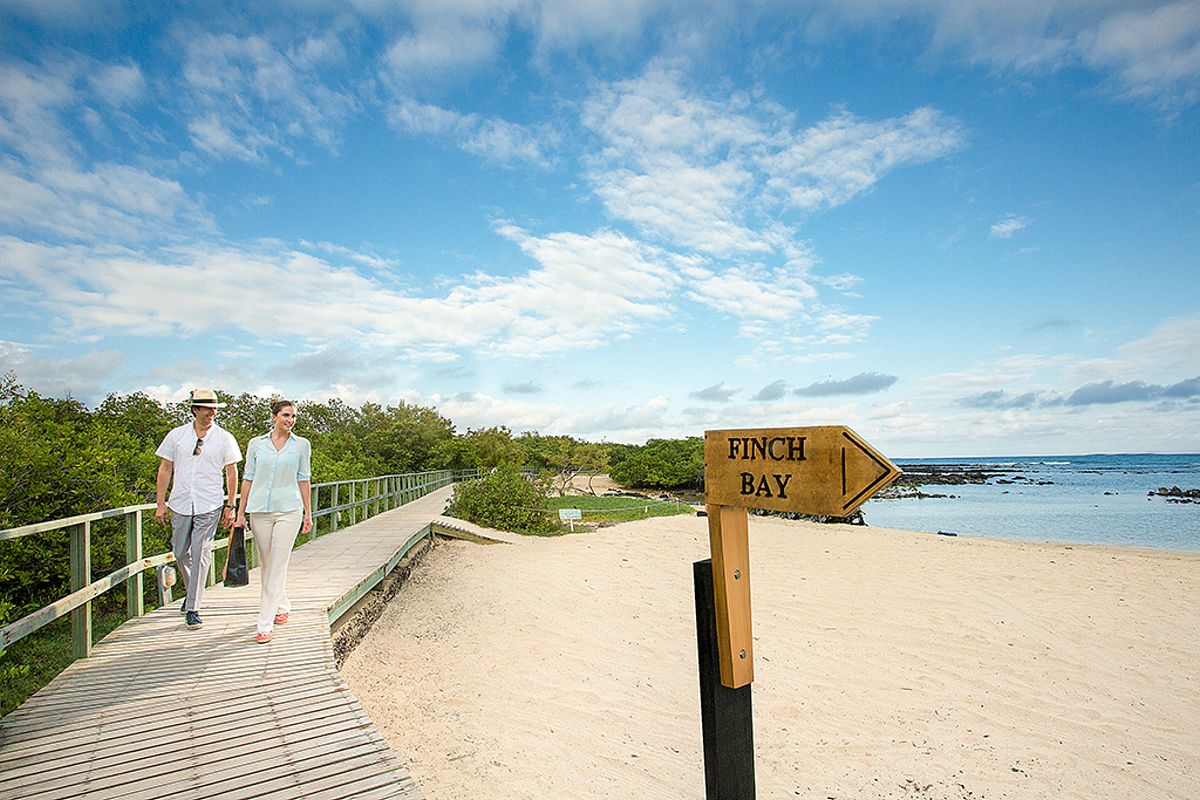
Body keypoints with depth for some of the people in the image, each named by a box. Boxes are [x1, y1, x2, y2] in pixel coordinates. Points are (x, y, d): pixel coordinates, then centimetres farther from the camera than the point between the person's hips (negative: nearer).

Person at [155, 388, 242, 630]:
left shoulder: (224, 438, 1)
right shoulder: (177, 435, 6)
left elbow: (231, 473, 4)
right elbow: (165, 469, 9)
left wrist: (230, 506, 2)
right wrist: (161, 503, 5)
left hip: (209, 505, -3)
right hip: (180, 504, 3)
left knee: (200, 554, -6)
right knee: (180, 553, 12)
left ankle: (193, 608, 2)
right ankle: (192, 591, 37)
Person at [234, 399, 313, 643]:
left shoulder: (301, 445, 3)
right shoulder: (256, 444, 5)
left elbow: (303, 479, 6)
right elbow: (248, 478, 8)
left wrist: (308, 512, 6)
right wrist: (240, 512, 6)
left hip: (289, 510, -2)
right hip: (260, 510, 2)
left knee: (277, 565, -6)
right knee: (267, 564, 13)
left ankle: (265, 624, -2)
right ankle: (282, 606, 34)